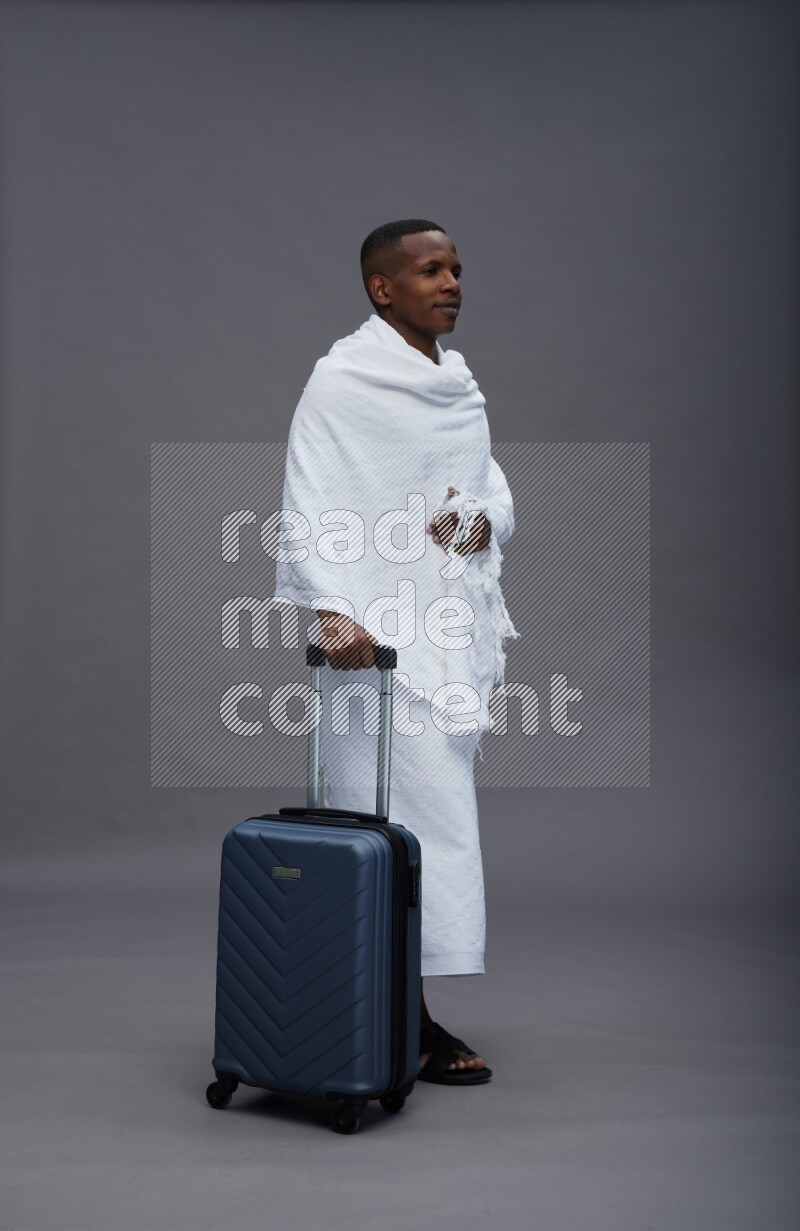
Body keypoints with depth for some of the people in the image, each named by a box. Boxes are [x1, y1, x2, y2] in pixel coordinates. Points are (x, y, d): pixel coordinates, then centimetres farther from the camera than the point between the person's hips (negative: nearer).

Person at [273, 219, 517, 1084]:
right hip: (381, 629, -8)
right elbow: (309, 507, -15)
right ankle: (406, 1020, 2)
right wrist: (330, 610, -28)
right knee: (409, 816, -8)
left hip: (456, 624, 8)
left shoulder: (458, 379, 17)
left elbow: (495, 486, 20)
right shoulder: (344, 378, -7)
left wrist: (486, 518, -4)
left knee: (436, 808, 11)